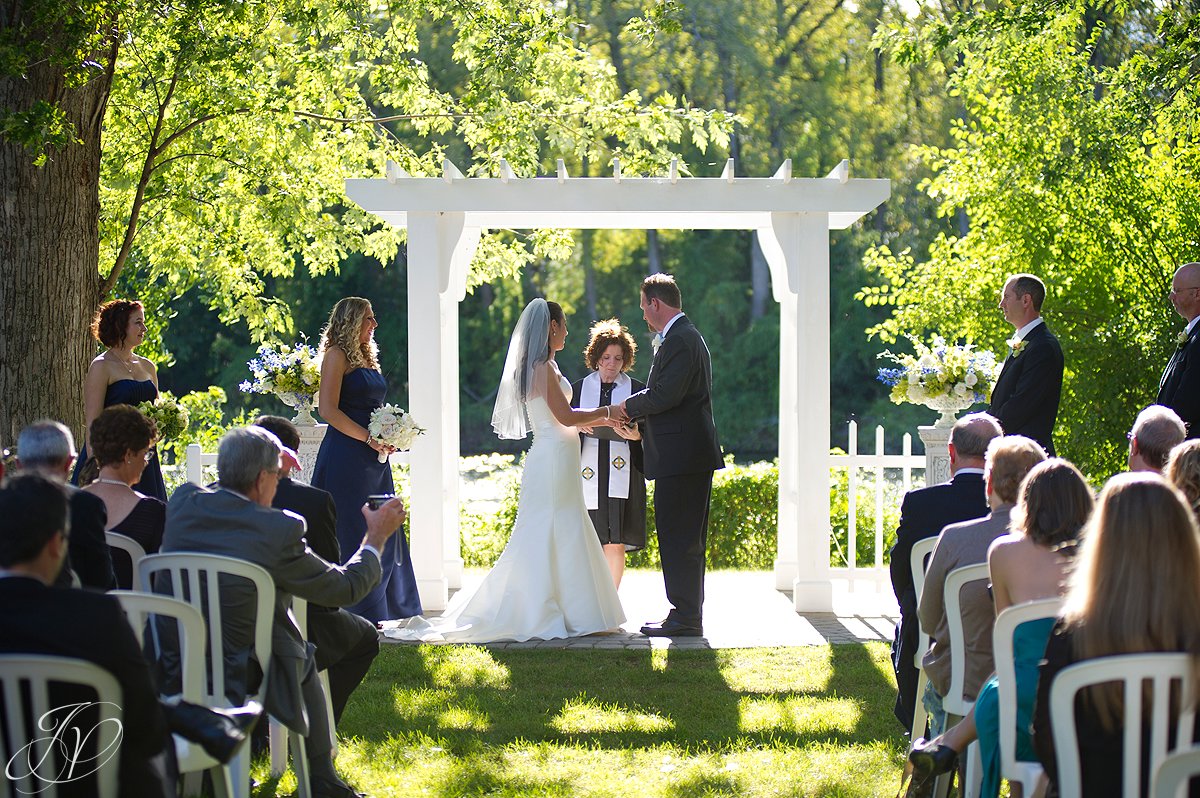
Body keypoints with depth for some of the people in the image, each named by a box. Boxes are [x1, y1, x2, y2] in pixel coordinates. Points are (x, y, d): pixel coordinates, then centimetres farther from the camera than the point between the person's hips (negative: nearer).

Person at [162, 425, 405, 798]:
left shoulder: (183, 503, -7)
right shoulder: (279, 529, -19)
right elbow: (346, 588, -5)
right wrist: (376, 537, 12)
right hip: (238, 680, -5)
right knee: (305, 658, 27)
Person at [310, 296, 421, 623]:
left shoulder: (368, 356, 18)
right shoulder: (337, 356, -7)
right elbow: (328, 409, -16)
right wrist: (369, 438, -17)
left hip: (373, 459, 8)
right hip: (346, 458, -8)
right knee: (350, 531, -5)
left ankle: (371, 611, 14)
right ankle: (351, 614, -2)